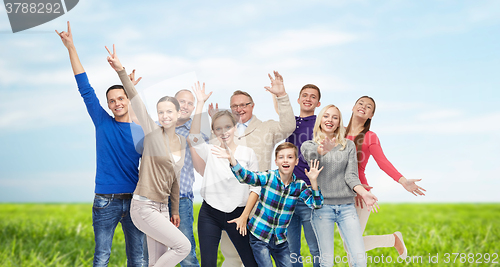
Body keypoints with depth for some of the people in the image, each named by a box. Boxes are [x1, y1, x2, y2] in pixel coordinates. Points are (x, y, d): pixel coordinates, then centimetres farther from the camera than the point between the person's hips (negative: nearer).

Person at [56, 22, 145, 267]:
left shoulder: (143, 132, 6)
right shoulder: (103, 123, 4)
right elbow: (85, 89, 0)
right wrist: (71, 48, -4)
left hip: (135, 201, 1)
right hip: (106, 202, -1)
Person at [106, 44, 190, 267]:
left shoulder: (181, 141, 10)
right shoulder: (153, 133, -7)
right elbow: (136, 100, -19)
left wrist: (175, 210, 21)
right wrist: (121, 71, -31)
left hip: (161, 207, 7)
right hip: (144, 207, -7)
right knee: (183, 245, -10)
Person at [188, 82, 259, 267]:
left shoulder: (248, 153, 2)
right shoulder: (210, 152, 3)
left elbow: (256, 188, 1)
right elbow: (194, 137, -18)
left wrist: (244, 216, -7)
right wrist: (200, 103, -19)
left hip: (237, 215, 0)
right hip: (209, 214, 1)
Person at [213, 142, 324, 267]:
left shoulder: (299, 185, -2)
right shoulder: (269, 177, -12)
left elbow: (316, 204, -7)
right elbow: (246, 177, -28)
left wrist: (313, 181, -21)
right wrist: (232, 159, -46)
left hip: (280, 239, 4)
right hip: (259, 236, -4)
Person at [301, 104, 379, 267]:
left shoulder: (349, 146, 12)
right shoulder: (308, 145, 6)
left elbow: (351, 176, 4)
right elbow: (309, 155, -19)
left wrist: (363, 193, -18)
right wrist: (322, 149, -43)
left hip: (346, 206, 2)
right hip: (322, 206, -1)